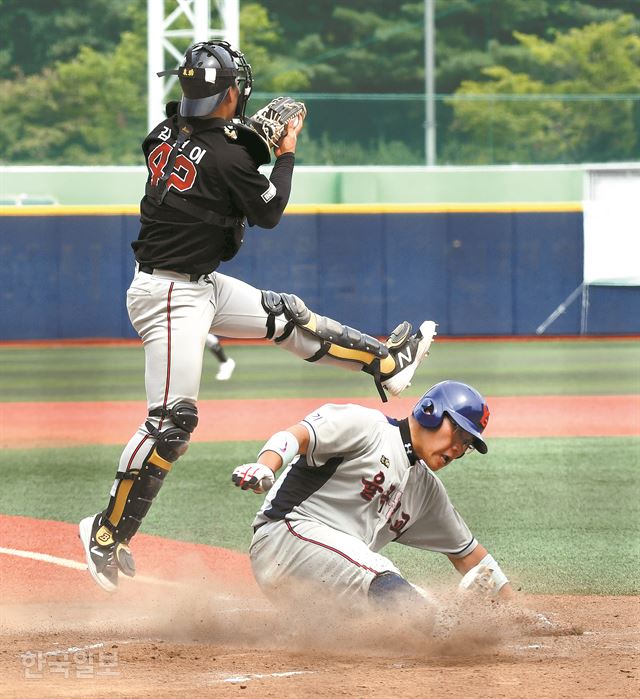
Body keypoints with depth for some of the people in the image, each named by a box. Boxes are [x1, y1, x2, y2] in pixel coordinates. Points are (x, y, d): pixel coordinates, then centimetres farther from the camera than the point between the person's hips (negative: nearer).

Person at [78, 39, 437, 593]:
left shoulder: (166, 136, 2)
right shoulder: (228, 157, -21)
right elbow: (269, 214, -5)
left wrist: (256, 143, 12)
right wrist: (286, 154, 7)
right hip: (169, 295, -10)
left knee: (287, 317, 20)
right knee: (172, 422, -9)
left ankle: (386, 361, 34)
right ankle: (108, 532, -6)